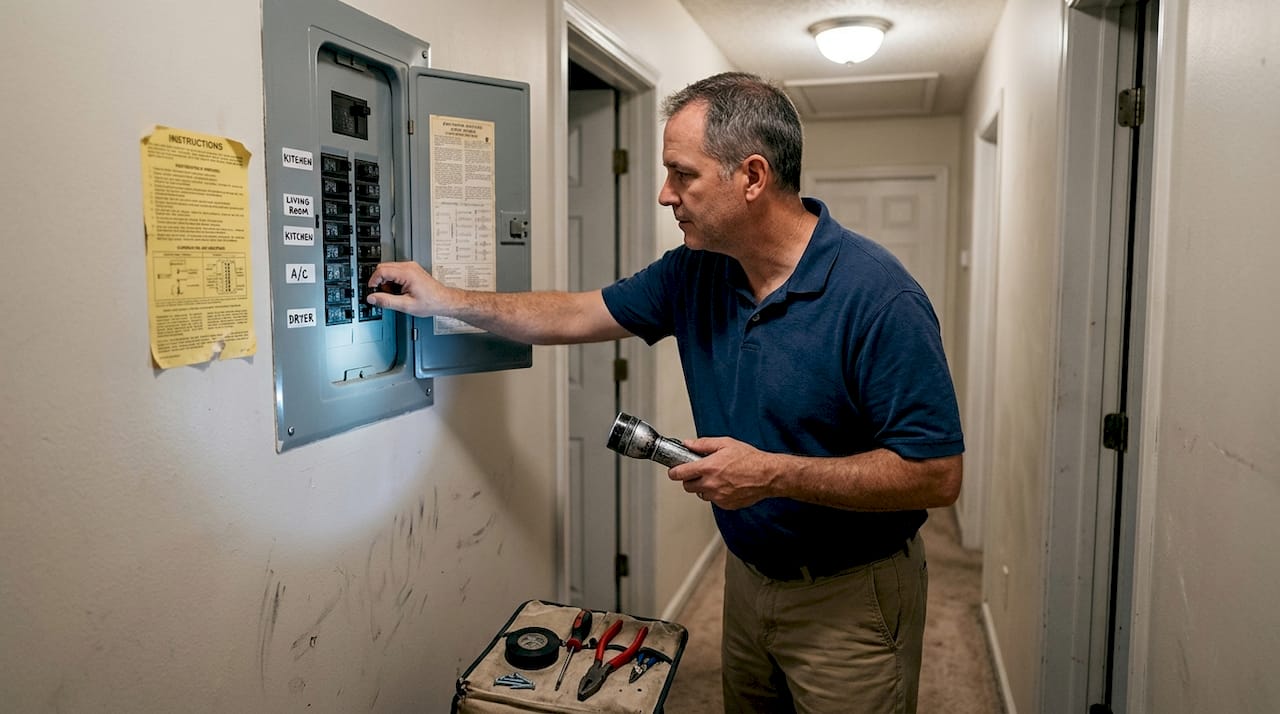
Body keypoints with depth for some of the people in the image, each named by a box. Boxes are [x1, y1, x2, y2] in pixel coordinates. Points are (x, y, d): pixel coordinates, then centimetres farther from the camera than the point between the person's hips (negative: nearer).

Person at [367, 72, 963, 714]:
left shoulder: (878, 298, -24)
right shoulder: (695, 272, -2)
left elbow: (937, 476, -24)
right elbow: (577, 316, 7)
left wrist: (774, 474, -27)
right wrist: (446, 300, 6)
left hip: (850, 598, -6)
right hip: (747, 577, 6)